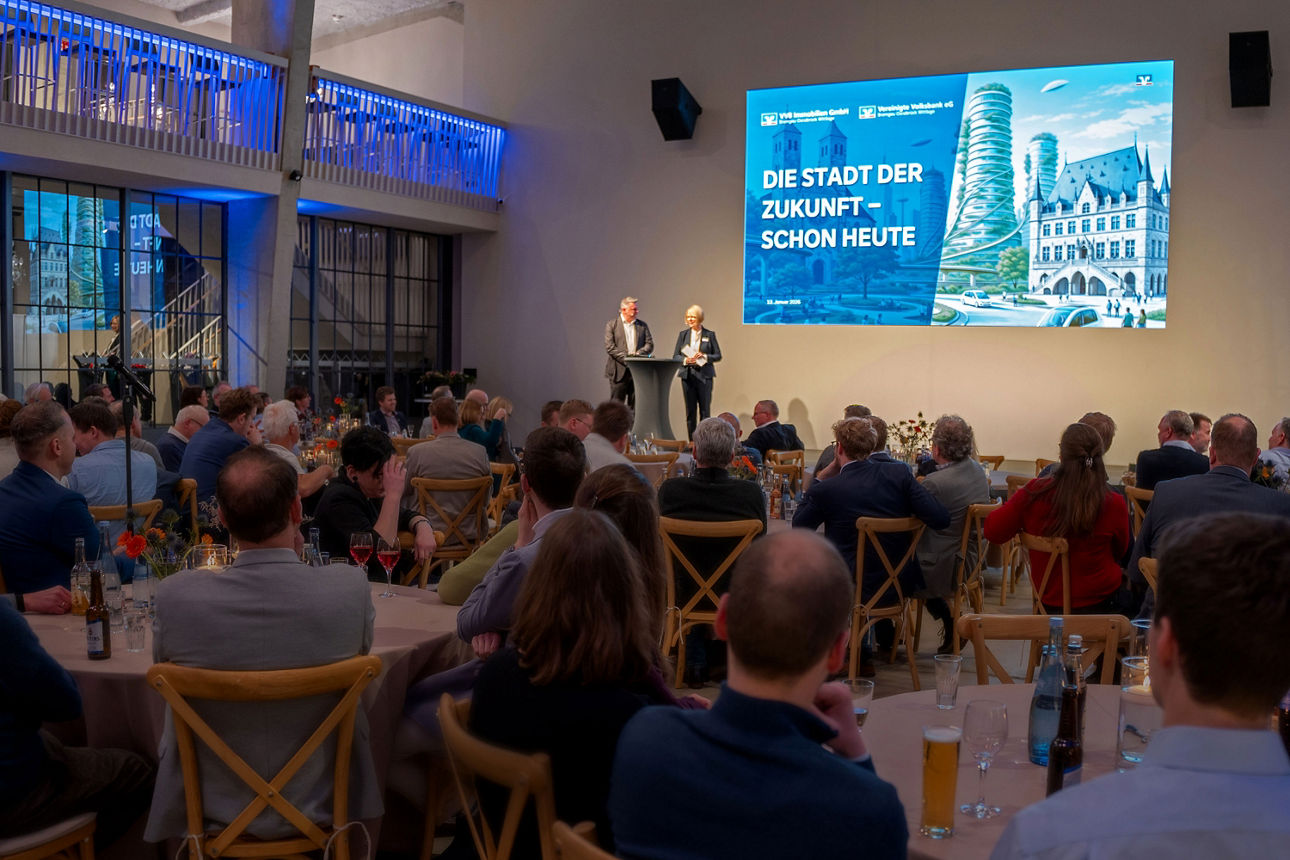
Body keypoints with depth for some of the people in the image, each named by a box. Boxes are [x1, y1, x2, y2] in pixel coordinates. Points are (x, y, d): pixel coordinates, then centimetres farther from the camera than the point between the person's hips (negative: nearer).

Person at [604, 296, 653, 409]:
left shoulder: (642, 325, 13)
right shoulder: (612, 325, 1)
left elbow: (649, 344, 6)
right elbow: (609, 347, -8)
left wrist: (638, 353, -13)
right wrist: (626, 359, -16)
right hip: (619, 371, -3)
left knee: (635, 405, 4)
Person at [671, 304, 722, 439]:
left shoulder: (710, 335, 3)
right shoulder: (683, 334, 8)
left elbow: (718, 356, 2)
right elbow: (675, 356, 7)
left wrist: (704, 356, -14)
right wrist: (686, 360, -12)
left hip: (704, 376, -2)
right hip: (688, 375, 2)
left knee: (705, 410, -1)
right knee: (690, 410, 5)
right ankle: (691, 441, 11)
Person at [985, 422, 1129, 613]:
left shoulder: (1034, 493, -18)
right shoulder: (1113, 504, -18)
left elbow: (992, 532, -6)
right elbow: (1120, 552, 2)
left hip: (1048, 598, 3)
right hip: (1099, 601, -2)